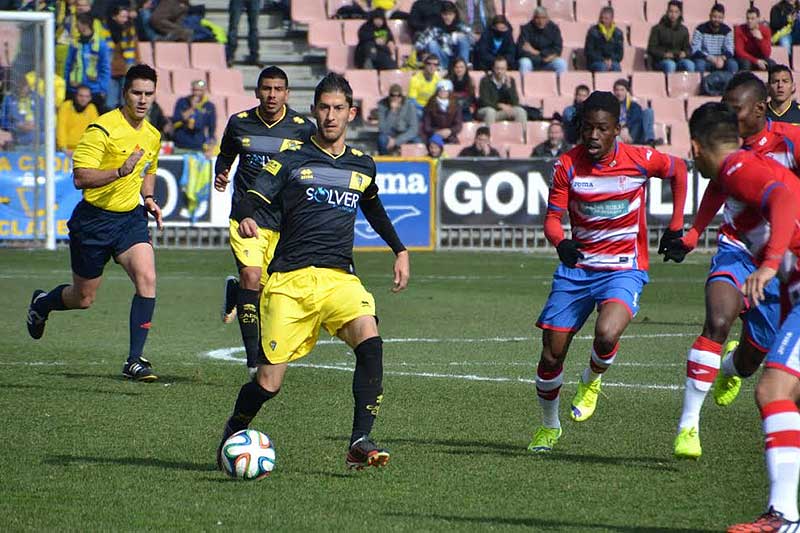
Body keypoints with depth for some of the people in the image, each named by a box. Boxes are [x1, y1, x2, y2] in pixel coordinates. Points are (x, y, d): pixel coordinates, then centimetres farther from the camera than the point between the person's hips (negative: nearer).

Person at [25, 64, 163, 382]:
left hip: (130, 218, 5)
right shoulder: (102, 129, -17)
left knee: (147, 278, -19)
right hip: (93, 220, -5)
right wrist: (120, 171, -34)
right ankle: (41, 303, 45)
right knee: (83, 298, 9)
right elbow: (80, 177, -22)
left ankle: (135, 361, -14)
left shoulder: (152, 136, 6)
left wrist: (148, 199, 7)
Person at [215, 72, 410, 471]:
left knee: (370, 340, -28)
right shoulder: (292, 161, 4)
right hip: (289, 279, -3)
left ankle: (360, 443, -28)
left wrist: (400, 250, 30)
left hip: (339, 277, 3)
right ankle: (233, 434, 25)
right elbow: (252, 197, -6)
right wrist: (246, 217, -28)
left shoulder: (363, 166, 17)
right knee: (268, 383, -6)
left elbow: (373, 209, 36)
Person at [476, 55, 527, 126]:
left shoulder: (510, 80, 1)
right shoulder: (485, 80, -9)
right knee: (490, 111, -37)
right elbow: (484, 101, -15)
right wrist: (500, 105, -24)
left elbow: (515, 102, -6)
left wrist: (508, 86, -18)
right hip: (486, 111, -4)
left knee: (520, 111, -20)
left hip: (504, 111, 4)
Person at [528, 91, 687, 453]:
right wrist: (560, 243, -30)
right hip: (576, 266, 2)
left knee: (606, 334, -31)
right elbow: (552, 217, -7)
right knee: (551, 354, 1)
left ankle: (592, 381, 5)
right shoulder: (567, 165, -9)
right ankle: (548, 427, 28)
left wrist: (675, 227, 6)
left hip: (624, 269, -2)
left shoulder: (639, 161, -11)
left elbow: (678, 170, 9)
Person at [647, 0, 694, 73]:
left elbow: (688, 48, 19)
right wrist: (664, 54, -17)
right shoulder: (658, 29, 4)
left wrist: (685, 53, -6)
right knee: (670, 64, -39)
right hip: (661, 61, -3)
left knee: (689, 64, -31)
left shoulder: (683, 30, 15)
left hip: (679, 59, 3)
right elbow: (651, 49, 0)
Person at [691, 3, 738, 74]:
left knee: (733, 64, -28)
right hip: (704, 59, -2)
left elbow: (729, 50, -4)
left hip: (721, 60, 2)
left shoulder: (727, 30, 2)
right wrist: (710, 58, -27)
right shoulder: (700, 29, -6)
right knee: (699, 64, -36)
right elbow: (695, 50, -13)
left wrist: (722, 58, -27)